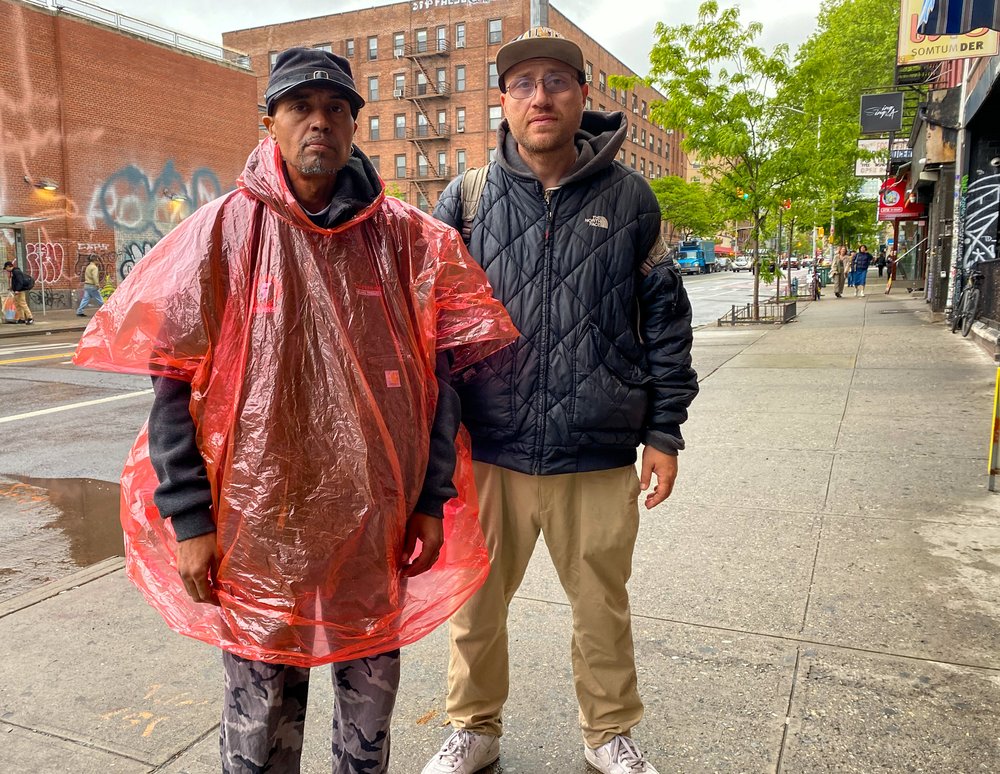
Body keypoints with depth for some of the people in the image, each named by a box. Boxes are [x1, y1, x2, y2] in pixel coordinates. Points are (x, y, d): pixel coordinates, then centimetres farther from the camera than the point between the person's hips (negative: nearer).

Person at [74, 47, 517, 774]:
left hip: (379, 524, 2)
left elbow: (437, 372, 3)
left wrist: (432, 500, 1)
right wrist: (190, 522, -7)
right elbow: (175, 385, -4)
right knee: (260, 709, 13)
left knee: (372, 692, 18)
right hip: (258, 521, -1)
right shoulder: (223, 232, -4)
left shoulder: (403, 237, 1)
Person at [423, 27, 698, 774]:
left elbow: (665, 318, 5)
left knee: (604, 606, 16)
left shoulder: (628, 196, 1)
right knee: (476, 605, 15)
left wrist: (664, 431, 3)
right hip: (489, 453, 1)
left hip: (599, 458, 0)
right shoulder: (467, 198, 1)